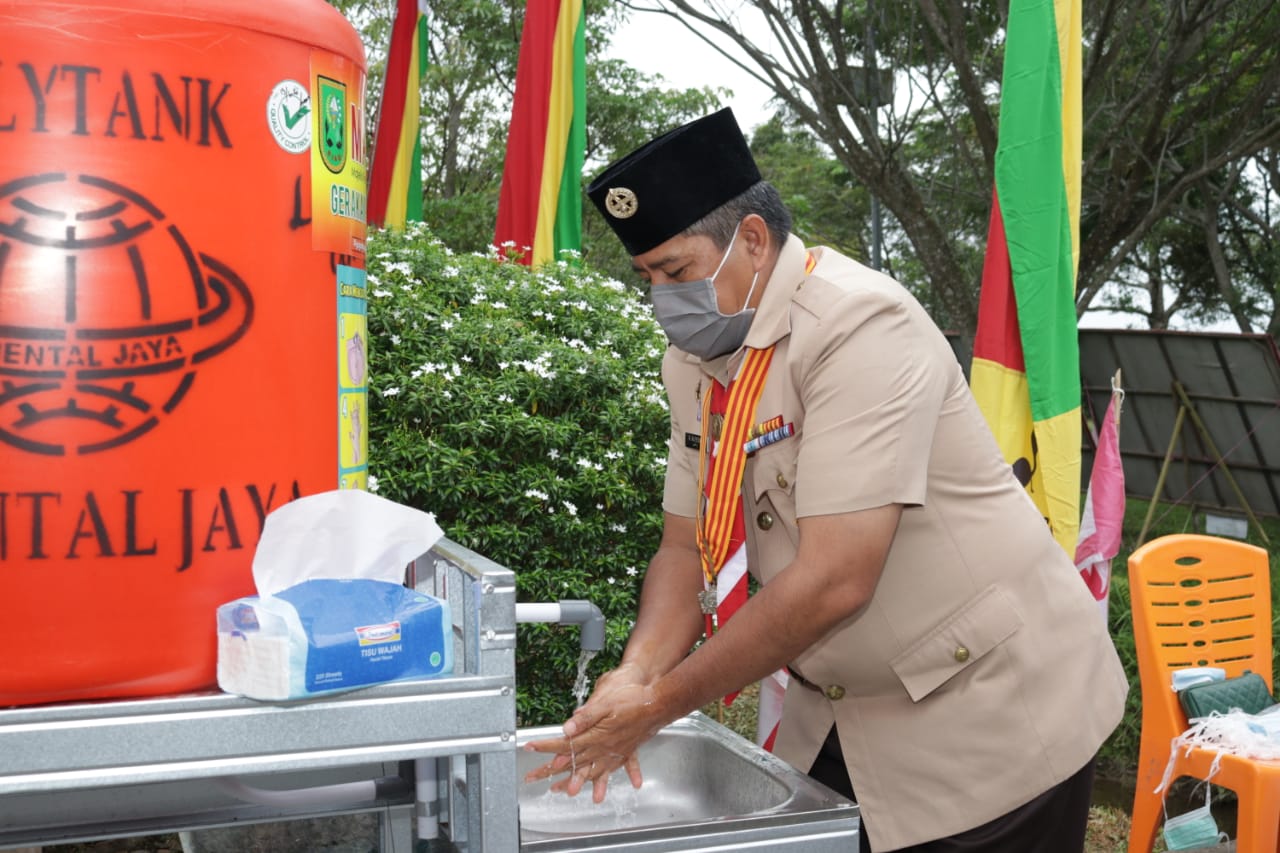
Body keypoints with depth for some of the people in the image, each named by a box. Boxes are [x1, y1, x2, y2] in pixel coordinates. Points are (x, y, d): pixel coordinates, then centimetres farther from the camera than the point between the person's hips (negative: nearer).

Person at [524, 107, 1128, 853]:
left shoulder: (861, 326, -25)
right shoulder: (695, 358, 0)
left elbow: (834, 580, -30)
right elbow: (687, 546, 2)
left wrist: (661, 704, -23)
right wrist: (635, 676, -16)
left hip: (991, 712, -6)